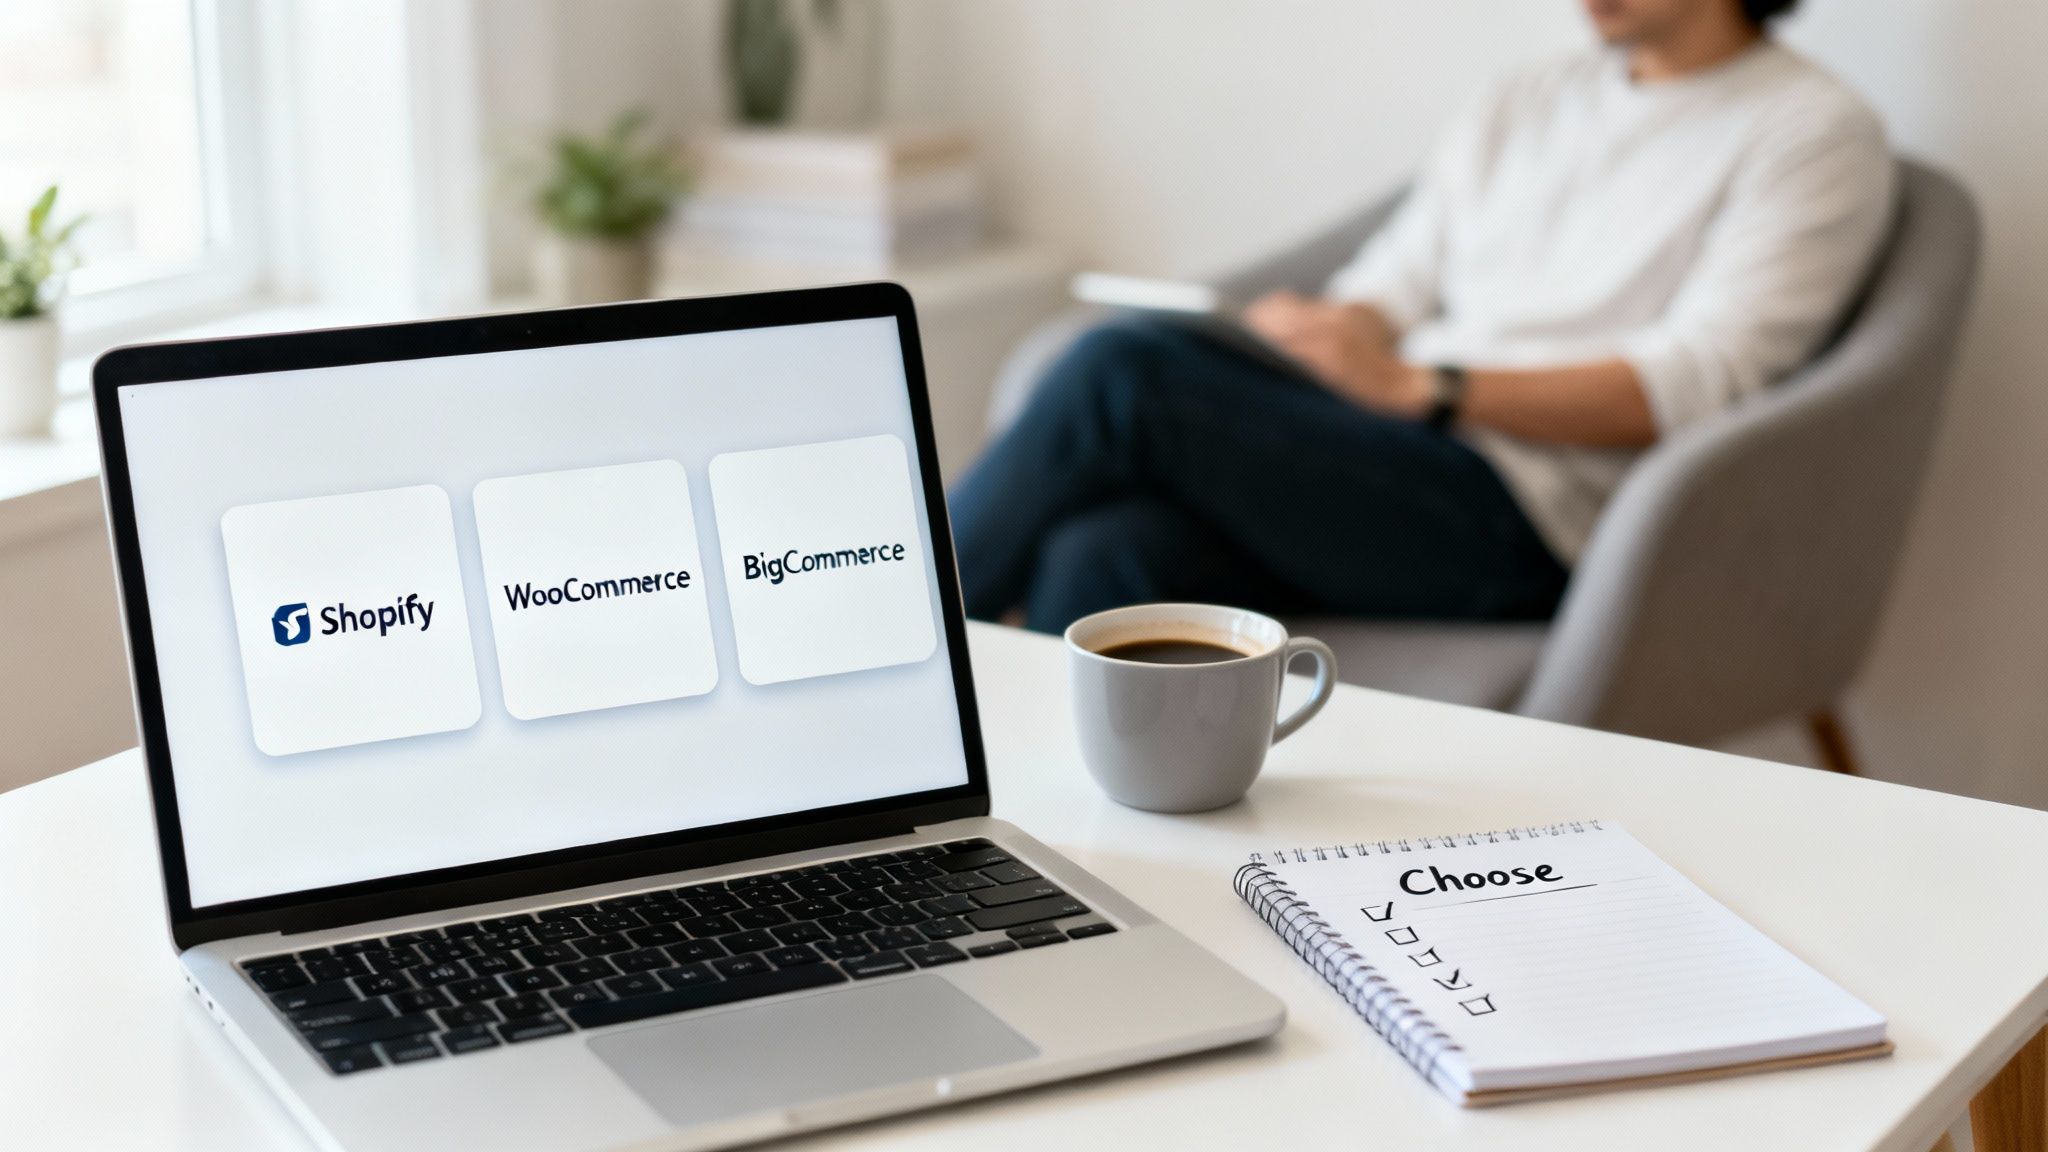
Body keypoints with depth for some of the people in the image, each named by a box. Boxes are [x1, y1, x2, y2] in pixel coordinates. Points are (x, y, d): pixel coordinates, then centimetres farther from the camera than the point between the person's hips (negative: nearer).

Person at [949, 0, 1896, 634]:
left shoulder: (1817, 133, 4)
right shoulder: (1526, 106, 24)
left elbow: (1692, 385, -9)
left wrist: (1423, 386, -20)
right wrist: (1320, 336, -7)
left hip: (1519, 519, -6)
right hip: (1378, 468, 6)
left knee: (1126, 372, -23)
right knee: (1100, 556, -27)